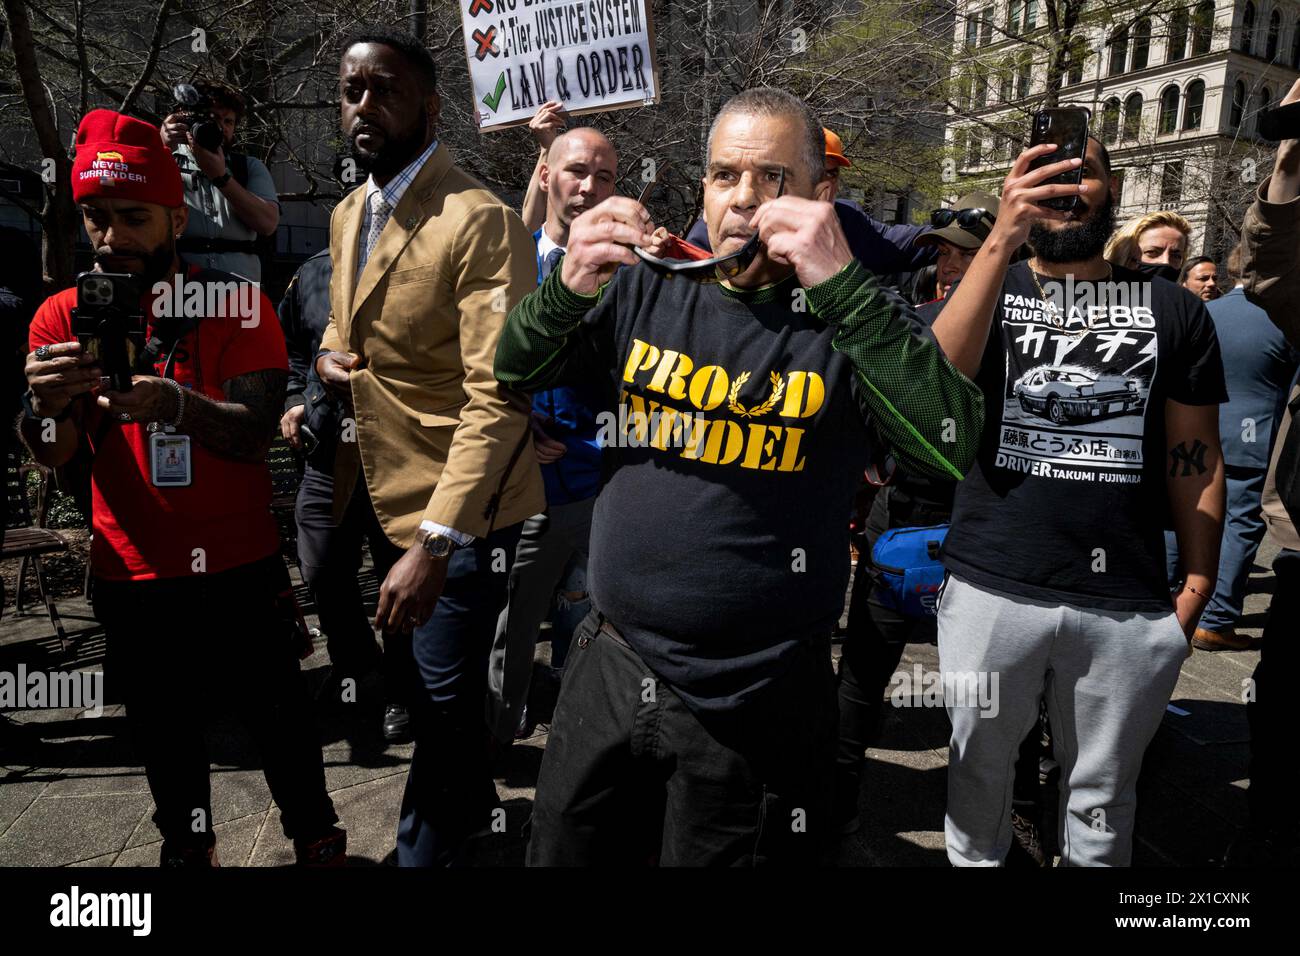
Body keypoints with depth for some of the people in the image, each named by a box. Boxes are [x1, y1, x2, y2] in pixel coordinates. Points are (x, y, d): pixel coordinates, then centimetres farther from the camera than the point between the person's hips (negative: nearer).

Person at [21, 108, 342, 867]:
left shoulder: (237, 306, -7)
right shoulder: (65, 317, 0)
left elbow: (254, 435, -19)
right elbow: (53, 454, -10)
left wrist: (173, 403, -39)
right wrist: (45, 403, -34)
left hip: (240, 568, -2)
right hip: (132, 576, 3)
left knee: (280, 719, 9)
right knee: (164, 733, 18)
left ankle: (317, 839, 32)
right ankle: (187, 845, 42)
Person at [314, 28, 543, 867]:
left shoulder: (480, 222, -20)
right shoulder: (349, 214, 9)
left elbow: (499, 396, -26)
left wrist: (434, 542, -30)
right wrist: (329, 354, -1)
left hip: (459, 510, -9)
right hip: (384, 491, 9)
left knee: (445, 690, 7)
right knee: (413, 666, 24)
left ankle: (429, 844, 35)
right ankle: (472, 804, 50)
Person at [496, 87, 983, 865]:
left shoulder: (851, 318, -9)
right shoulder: (650, 286, 1)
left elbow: (951, 447, -22)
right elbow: (518, 371, 5)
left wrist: (842, 284, -28)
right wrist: (569, 288, -16)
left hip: (757, 709, -3)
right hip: (609, 672, 4)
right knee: (563, 851, 22)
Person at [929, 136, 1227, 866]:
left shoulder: (1175, 309, 7)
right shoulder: (987, 291, 5)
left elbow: (1196, 456, 8)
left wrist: (1198, 586, 1)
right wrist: (1001, 239, -22)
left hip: (1130, 602, 1)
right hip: (993, 587, 0)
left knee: (1102, 794, 16)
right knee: (980, 769, 17)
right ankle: (975, 860, 41)